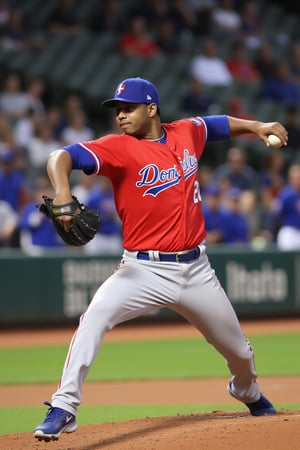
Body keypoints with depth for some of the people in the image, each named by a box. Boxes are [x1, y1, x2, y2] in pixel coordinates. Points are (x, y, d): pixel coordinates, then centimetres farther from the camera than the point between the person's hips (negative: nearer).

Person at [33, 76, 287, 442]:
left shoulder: (186, 133, 3)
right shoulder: (119, 148, -11)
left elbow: (218, 124, 25)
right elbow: (61, 157, -25)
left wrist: (256, 127, 10)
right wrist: (62, 192, -45)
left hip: (196, 270, 4)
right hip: (144, 270, -4)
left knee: (239, 351, 17)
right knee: (96, 315, -31)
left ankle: (249, 394, 52)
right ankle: (63, 408, -26)